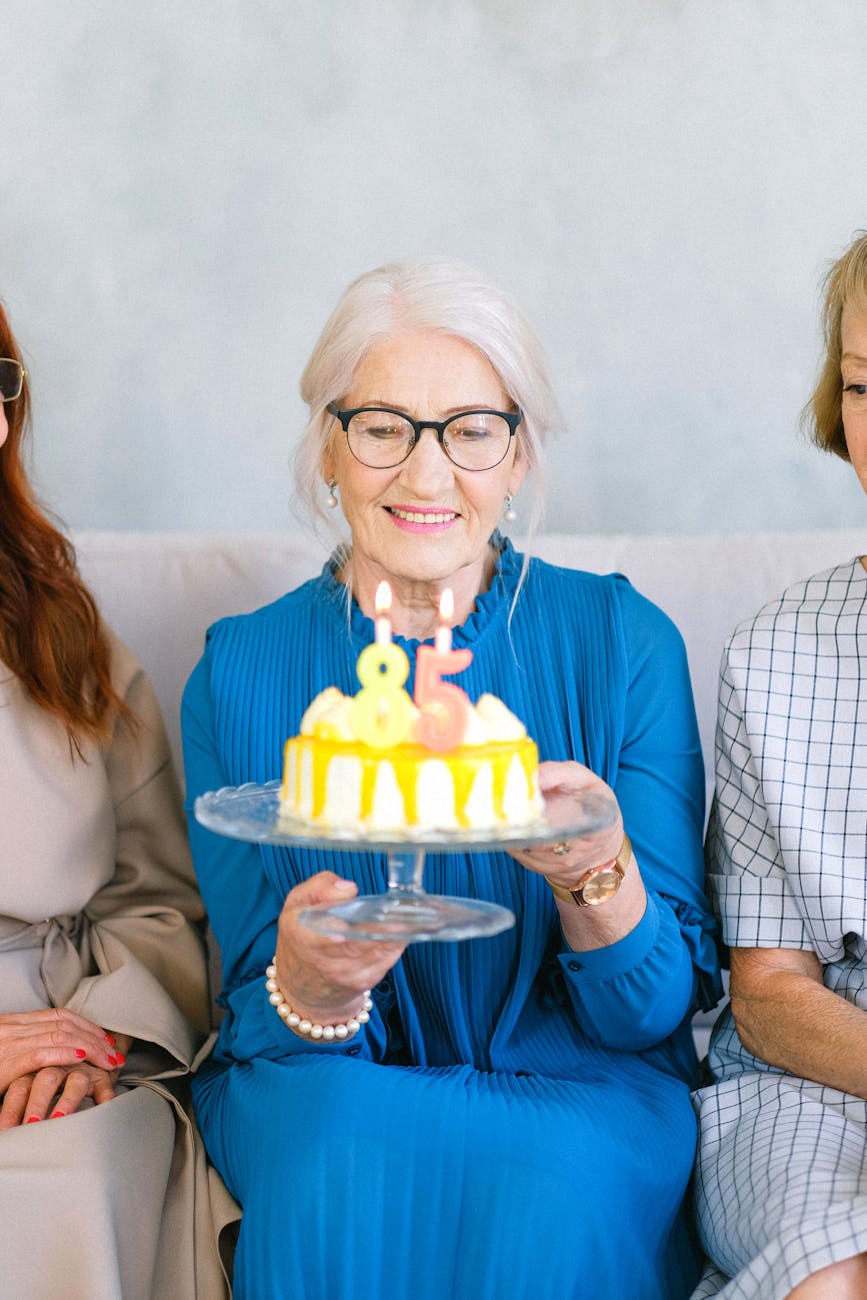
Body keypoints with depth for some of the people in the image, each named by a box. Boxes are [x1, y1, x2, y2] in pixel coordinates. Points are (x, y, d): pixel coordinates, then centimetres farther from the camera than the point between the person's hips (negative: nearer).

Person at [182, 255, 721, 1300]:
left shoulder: (623, 643, -3)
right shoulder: (239, 673, -1)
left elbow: (656, 1008, -5)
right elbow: (257, 1013, -2)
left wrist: (598, 874, -27)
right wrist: (304, 992, -27)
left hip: (577, 1092, 0)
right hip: (324, 1079, 1)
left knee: (544, 1184, -34)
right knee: (344, 1155, -33)